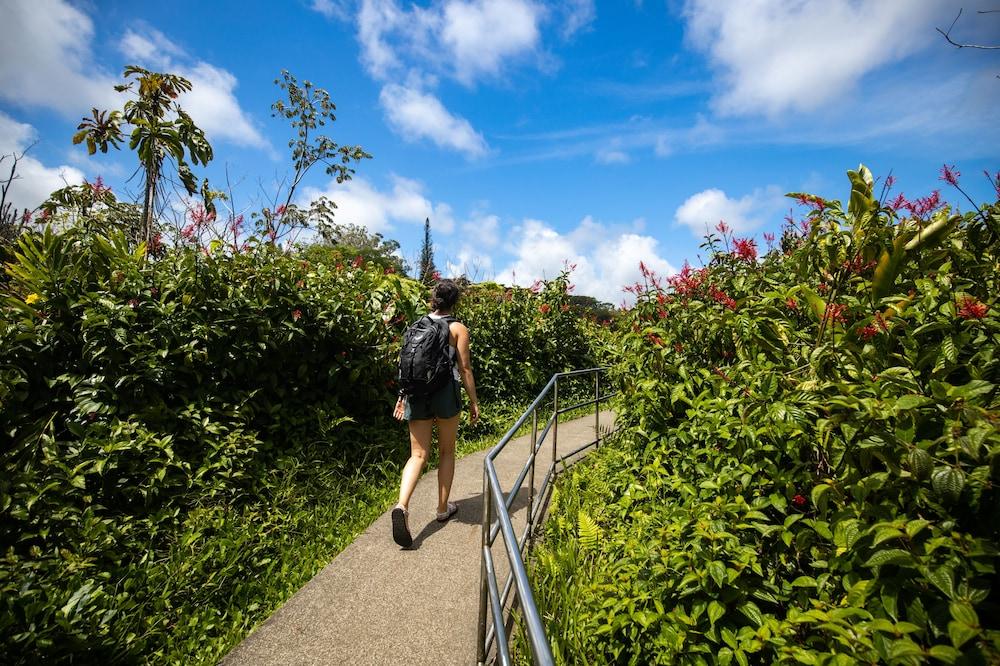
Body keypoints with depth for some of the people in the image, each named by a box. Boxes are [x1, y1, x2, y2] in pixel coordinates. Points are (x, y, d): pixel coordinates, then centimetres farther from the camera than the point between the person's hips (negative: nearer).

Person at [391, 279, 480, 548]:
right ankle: (443, 508, 26)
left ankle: (402, 506, -14)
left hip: (417, 393, 3)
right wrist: (474, 402, 1)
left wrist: (402, 396, 15)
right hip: (445, 393, -3)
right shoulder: (458, 329, -4)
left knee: (418, 454, 7)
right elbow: (464, 368, -6)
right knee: (446, 452, 15)